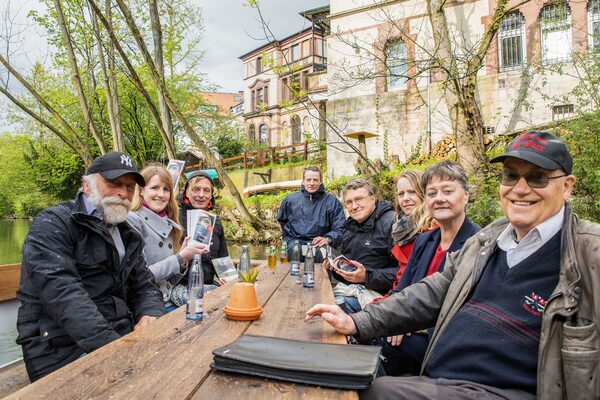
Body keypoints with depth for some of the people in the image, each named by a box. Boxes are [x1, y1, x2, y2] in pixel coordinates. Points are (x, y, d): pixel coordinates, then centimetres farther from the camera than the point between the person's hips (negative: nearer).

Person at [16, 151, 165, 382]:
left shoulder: (128, 236, 16)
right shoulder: (53, 224, -8)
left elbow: (144, 285, 14)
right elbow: (61, 291, -21)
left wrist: (152, 314, -10)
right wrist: (113, 347, -29)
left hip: (123, 336, 7)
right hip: (63, 348, -7)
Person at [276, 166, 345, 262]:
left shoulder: (332, 201, 5)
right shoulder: (290, 199, 13)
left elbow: (339, 229, 2)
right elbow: (281, 220, 30)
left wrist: (327, 239, -18)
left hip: (319, 243, -1)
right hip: (294, 241, 1)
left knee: (321, 253, -36)